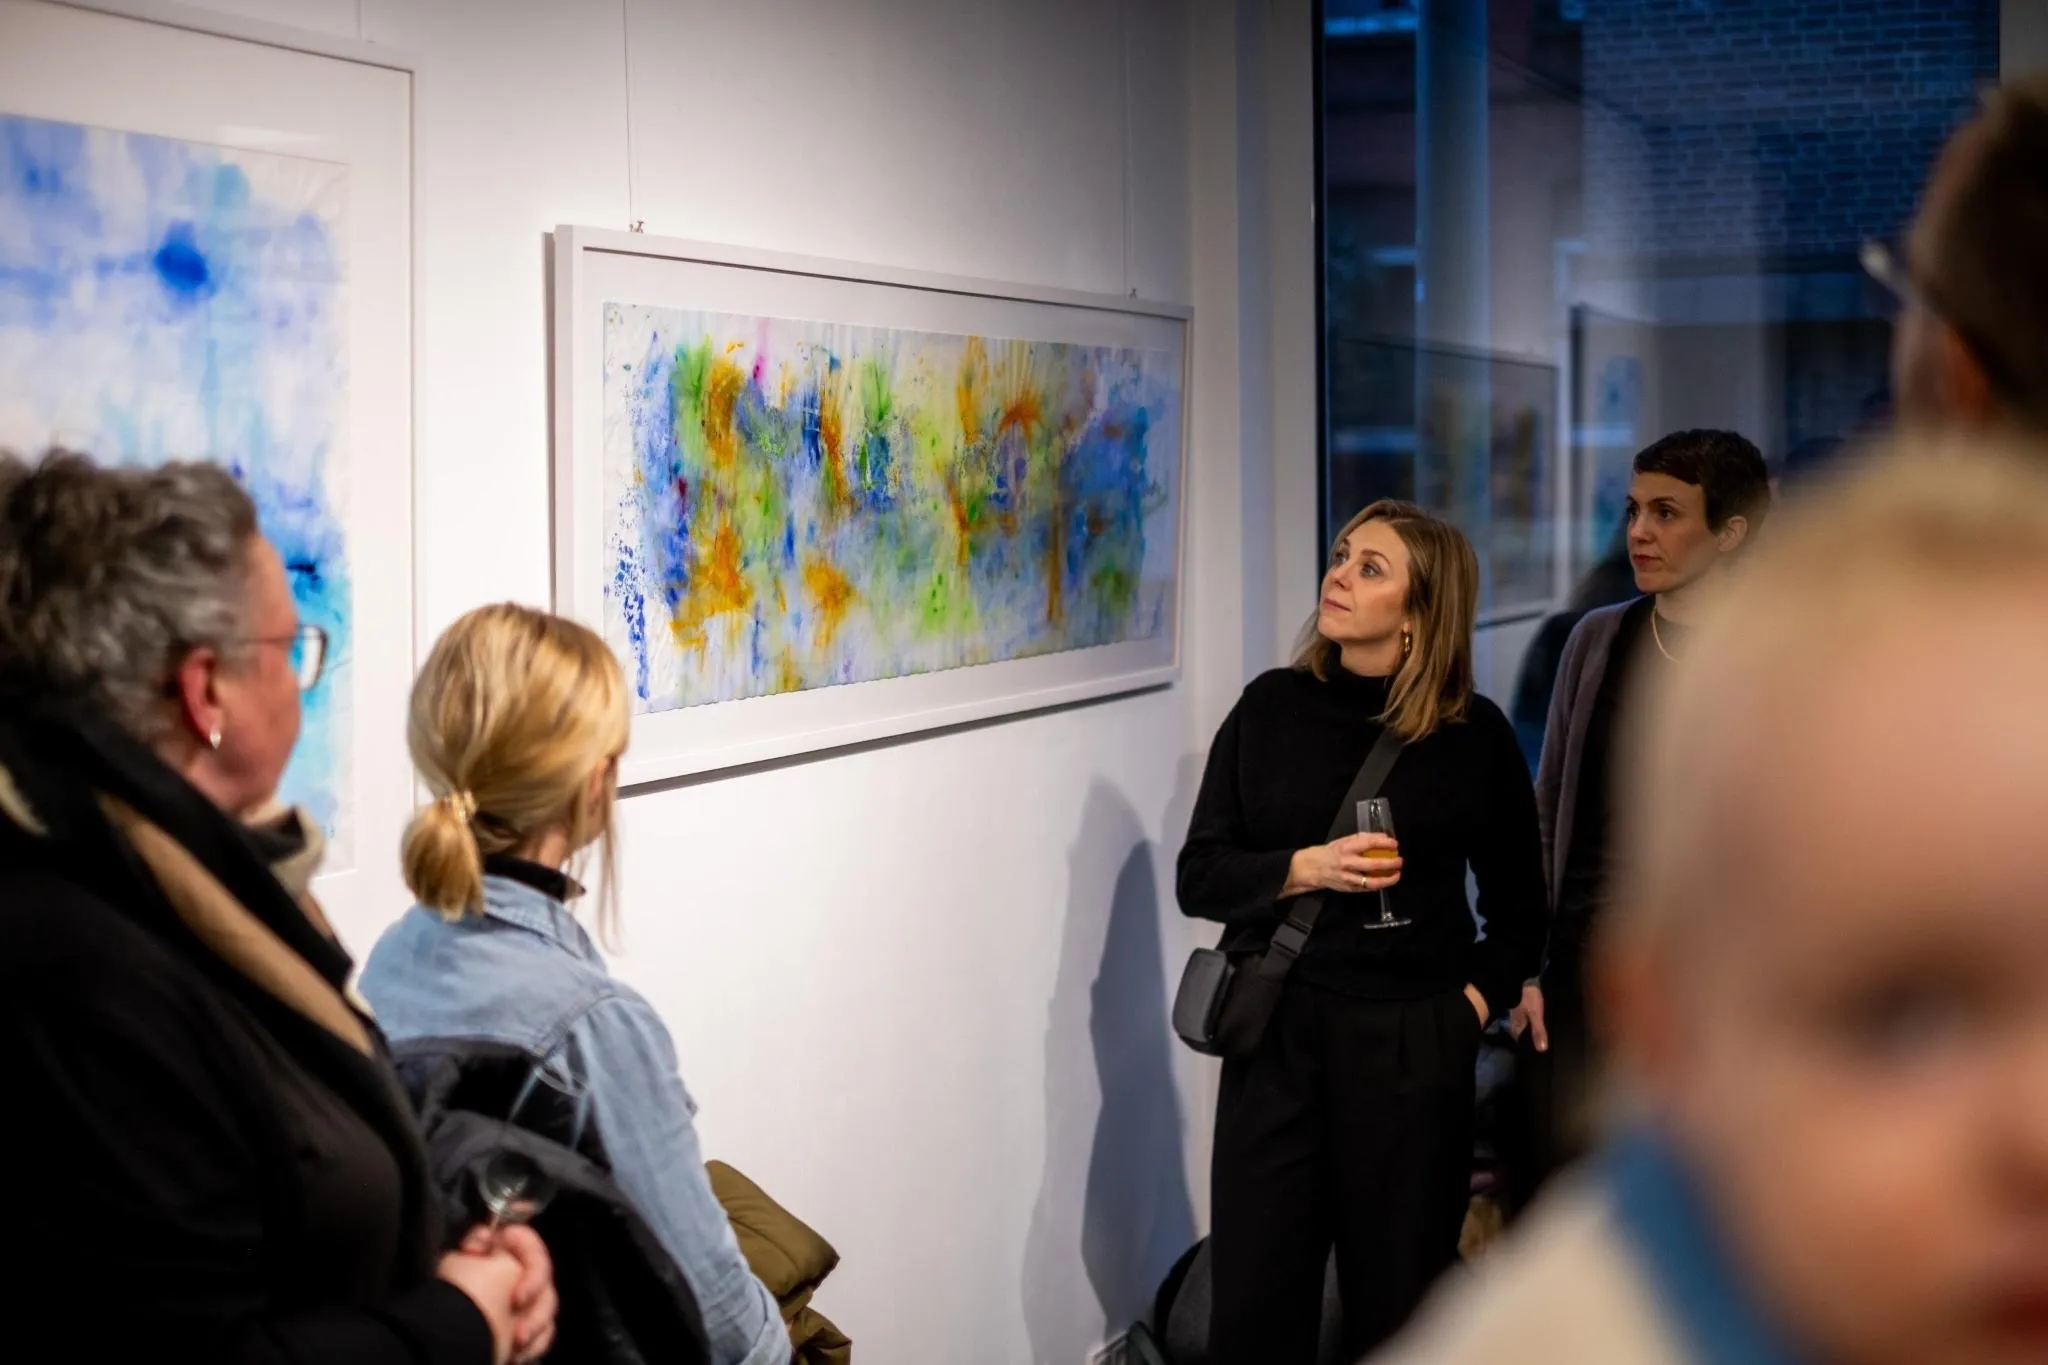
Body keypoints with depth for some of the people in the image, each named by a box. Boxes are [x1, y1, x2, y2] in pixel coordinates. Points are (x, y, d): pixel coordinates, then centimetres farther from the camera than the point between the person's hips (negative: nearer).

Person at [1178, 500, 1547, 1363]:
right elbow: (1199, 875, 1)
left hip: (1413, 1043, -1)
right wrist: (1305, 869, -14)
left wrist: (1482, 993, -2)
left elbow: (1519, 903, 11)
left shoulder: (1474, 735, -1)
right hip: (1277, 1033, 1)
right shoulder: (1270, 708, 2)